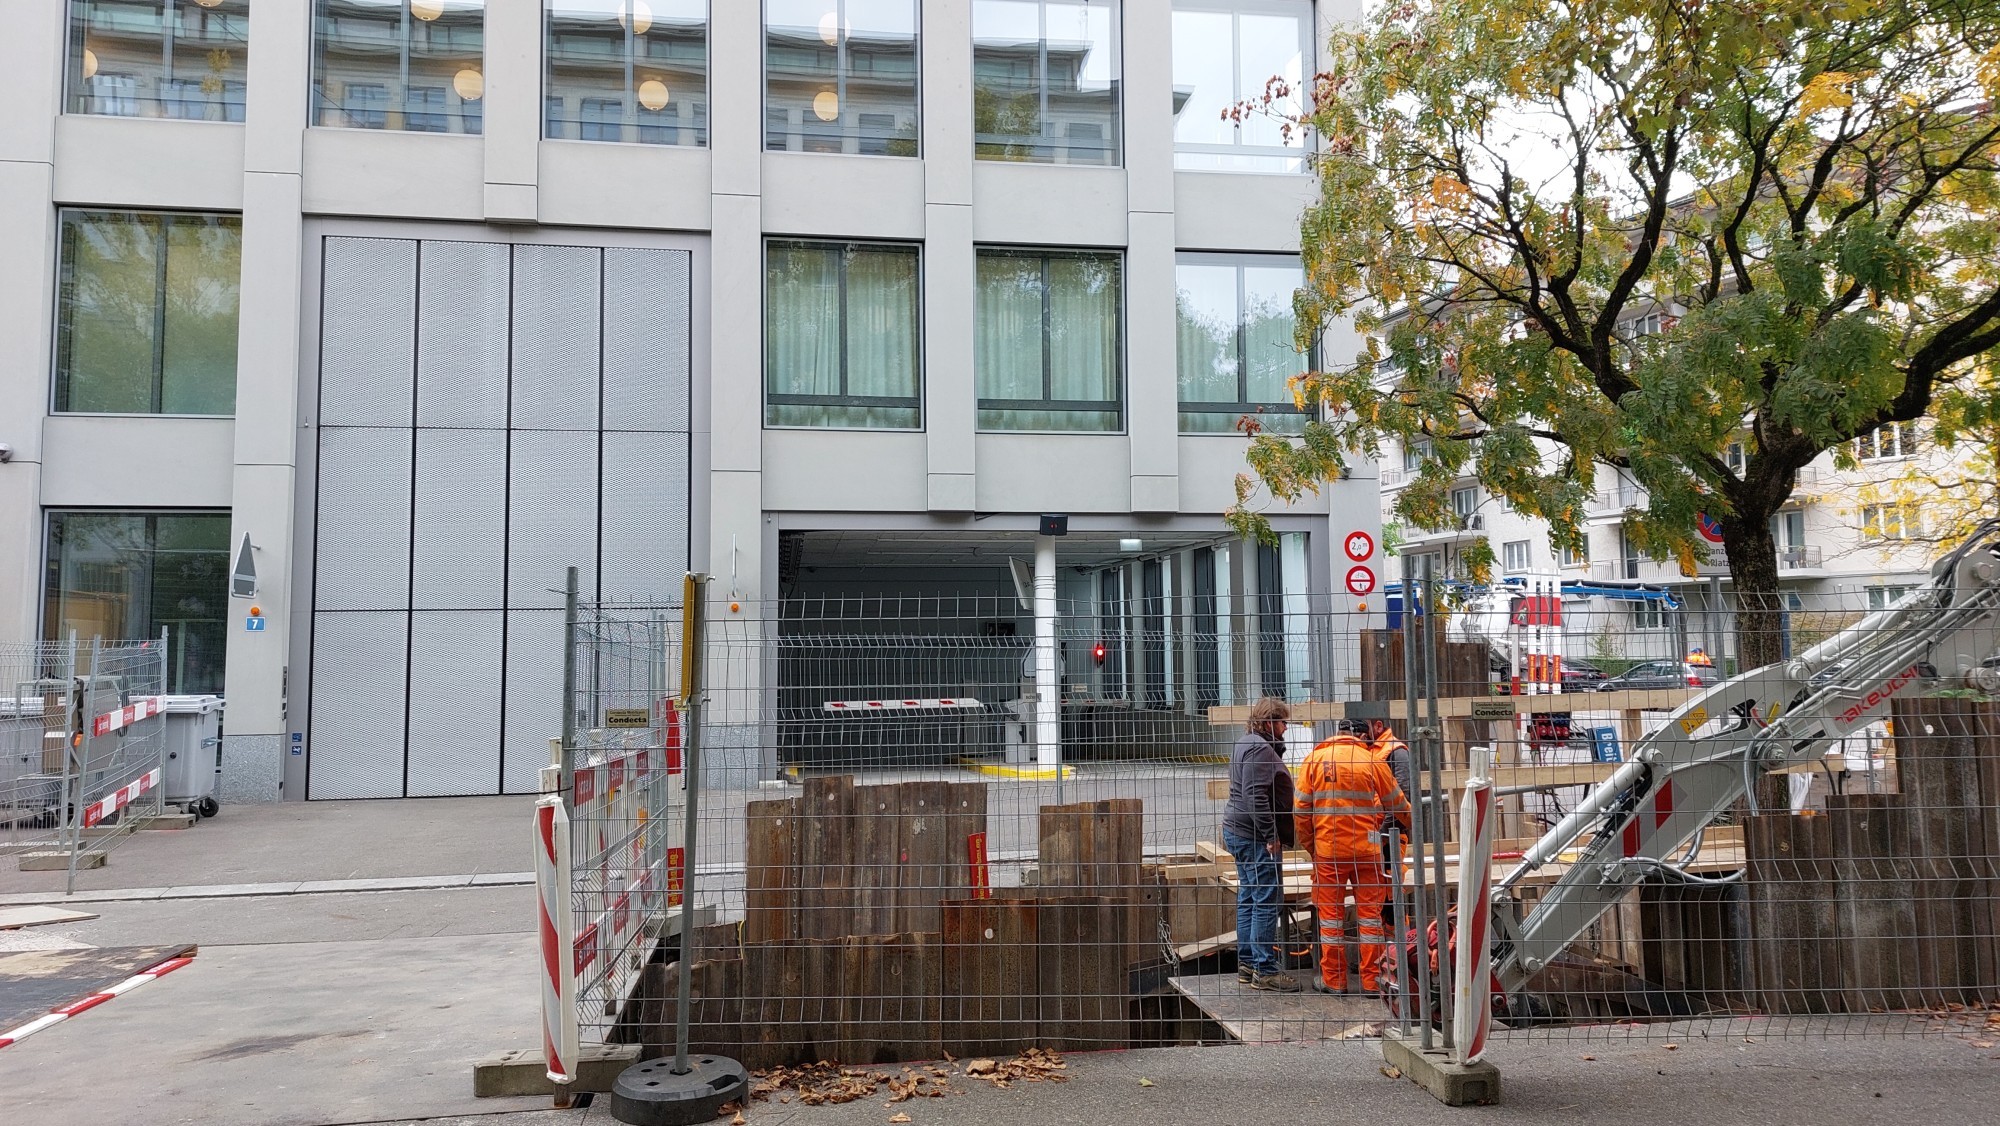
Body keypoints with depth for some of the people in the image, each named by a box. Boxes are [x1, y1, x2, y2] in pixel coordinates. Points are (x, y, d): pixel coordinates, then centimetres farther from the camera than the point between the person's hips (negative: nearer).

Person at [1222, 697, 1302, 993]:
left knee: (1248, 899, 14)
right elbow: (1255, 796, -24)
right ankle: (1264, 970, -2)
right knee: (1266, 901, -6)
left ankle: (1246, 964, 21)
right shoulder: (1261, 749, -16)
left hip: (1239, 832, 11)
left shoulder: (1245, 744, 17)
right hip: (1255, 837, -11)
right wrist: (1271, 836, -21)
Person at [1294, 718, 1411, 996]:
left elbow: (1302, 810, 1)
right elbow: (1397, 804, 9)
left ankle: (1333, 980, 13)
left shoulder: (1313, 760, 1)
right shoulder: (1372, 762, -2)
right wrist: (1414, 823, 29)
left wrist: (1309, 846, 12)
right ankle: (1371, 980, 13)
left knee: (1331, 913, 9)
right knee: (1369, 912, 9)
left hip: (1327, 850, 1)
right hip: (1366, 848, -1)